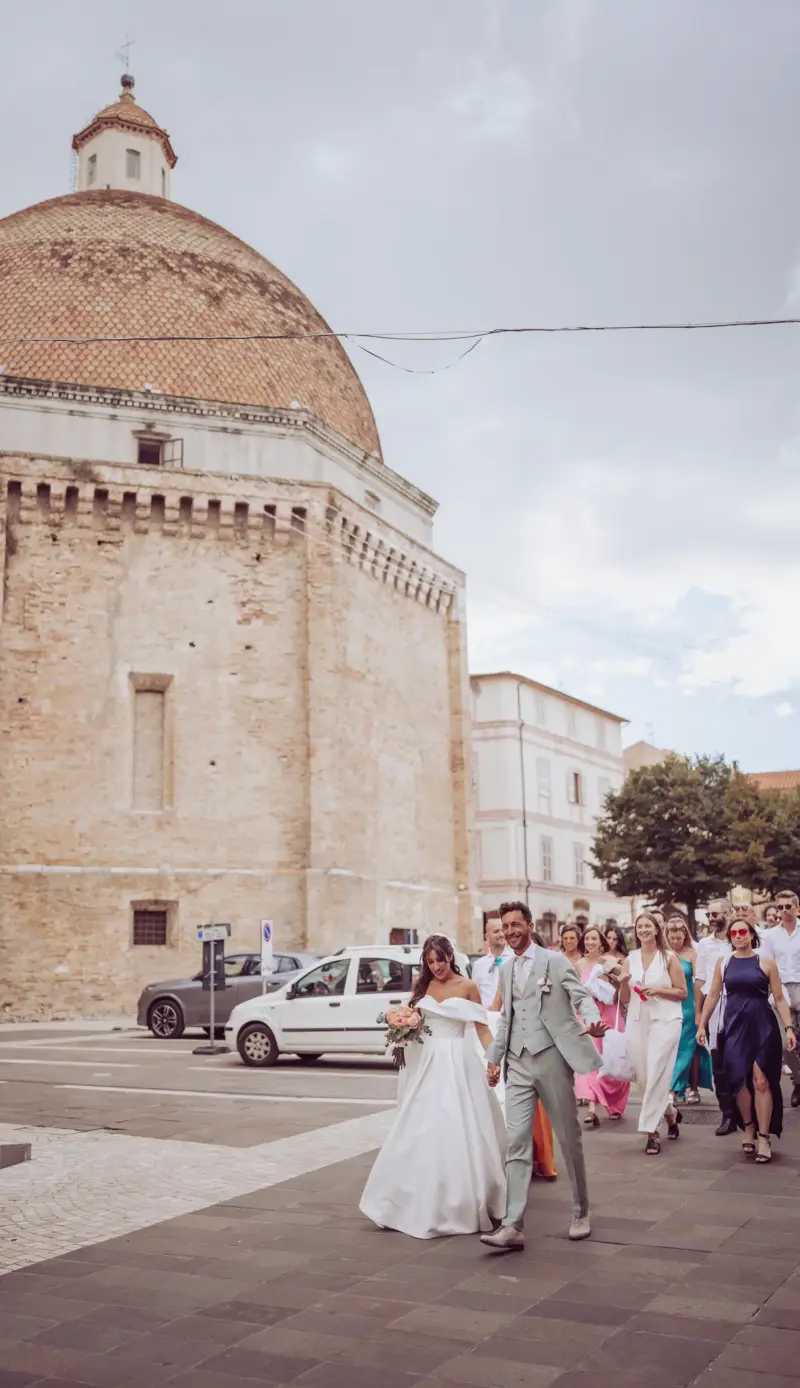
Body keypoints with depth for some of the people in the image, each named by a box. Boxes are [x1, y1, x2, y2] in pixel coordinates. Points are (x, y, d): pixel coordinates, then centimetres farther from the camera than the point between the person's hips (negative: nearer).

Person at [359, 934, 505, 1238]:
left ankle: (463, 1204, 11)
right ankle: (420, 1203, 17)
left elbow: (482, 1027, -3)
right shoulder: (422, 986, 9)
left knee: (458, 1132, -3)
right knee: (422, 1132, 6)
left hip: (457, 1065, -4)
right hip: (426, 1063, 4)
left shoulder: (467, 986, -2)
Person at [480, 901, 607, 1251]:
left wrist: (593, 1020, -29)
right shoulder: (506, 970, 14)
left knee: (569, 1139, 8)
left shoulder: (553, 960, -4)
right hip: (517, 1064, 4)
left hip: (551, 1058, -4)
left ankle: (581, 1213, 26)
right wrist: (494, 1057, 22)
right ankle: (512, 1226, -6)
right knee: (517, 1143, -4)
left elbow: (581, 996, -8)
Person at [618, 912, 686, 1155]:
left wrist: (658, 990, -14)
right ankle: (671, 1112, 34)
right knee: (643, 1076, 8)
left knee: (656, 1076, -10)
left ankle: (651, 1131, -5)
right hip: (637, 1021, 4)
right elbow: (625, 998, 13)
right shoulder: (630, 959, 9)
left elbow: (682, 993, 0)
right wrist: (624, 983, -7)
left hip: (665, 1020, -4)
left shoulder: (669, 958, -1)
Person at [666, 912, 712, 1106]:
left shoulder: (691, 954, -6)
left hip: (687, 1007, -2)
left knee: (689, 1047, 5)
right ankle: (673, 1089, 11)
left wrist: (697, 1011, -6)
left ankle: (693, 1089, 12)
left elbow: (698, 983, -4)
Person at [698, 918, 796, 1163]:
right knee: (739, 1080, 3)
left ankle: (763, 1137, 2)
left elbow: (779, 998, 1)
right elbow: (713, 995, 11)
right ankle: (748, 1127, 24)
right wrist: (702, 1025, 7)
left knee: (761, 1081, -6)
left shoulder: (766, 963, 1)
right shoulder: (723, 963, 7)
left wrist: (789, 1028, -8)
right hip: (734, 1025, 2)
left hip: (762, 1026, -2)